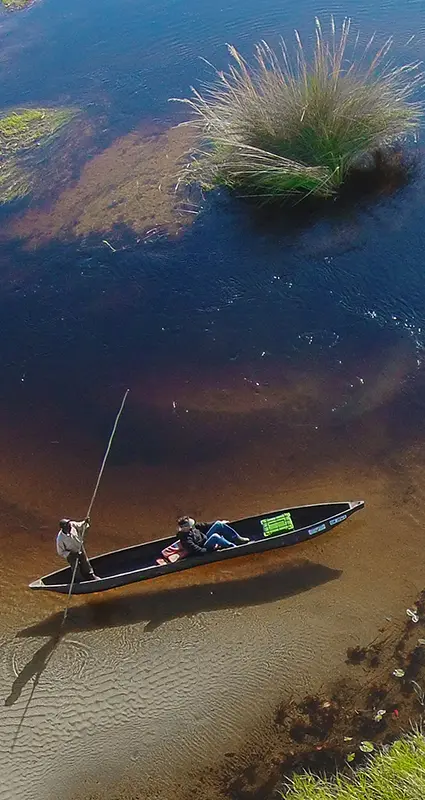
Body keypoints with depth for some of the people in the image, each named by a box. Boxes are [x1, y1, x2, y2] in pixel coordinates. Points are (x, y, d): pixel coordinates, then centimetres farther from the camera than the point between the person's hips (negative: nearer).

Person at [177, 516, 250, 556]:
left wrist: (219, 522, 10)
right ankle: (234, 547, -25)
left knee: (219, 524, -5)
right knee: (215, 536, -37)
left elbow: (203, 526, 8)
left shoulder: (191, 527, -4)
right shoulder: (185, 540, -28)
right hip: (204, 547, -9)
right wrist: (212, 549, -31)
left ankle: (238, 539, 0)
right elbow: (197, 551, -31)